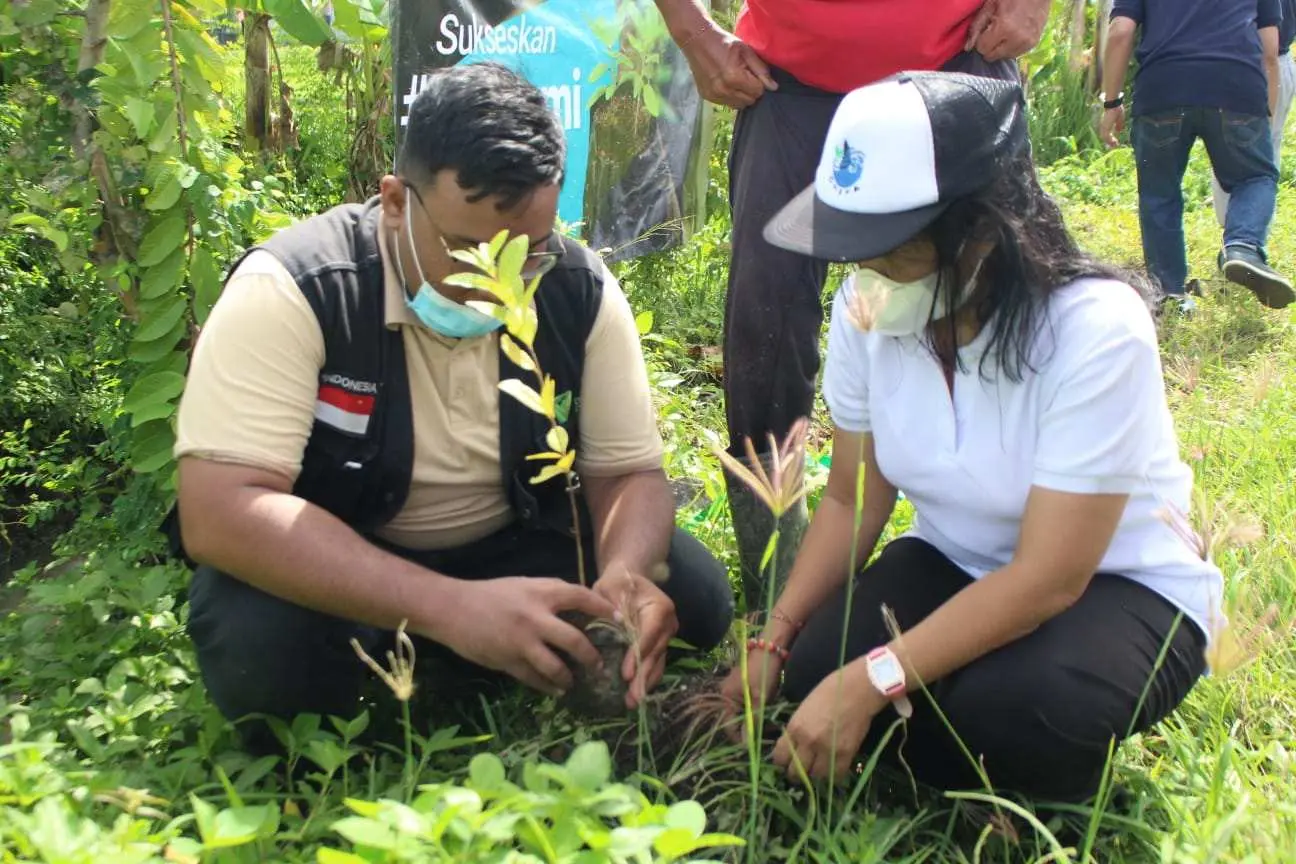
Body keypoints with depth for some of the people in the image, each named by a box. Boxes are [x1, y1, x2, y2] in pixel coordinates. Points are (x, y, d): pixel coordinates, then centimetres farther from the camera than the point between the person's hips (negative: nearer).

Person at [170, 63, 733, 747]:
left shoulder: (580, 291, -12)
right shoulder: (291, 289, -26)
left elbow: (627, 472, -6)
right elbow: (218, 512, -34)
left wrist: (626, 575, -32)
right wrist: (451, 607, -45)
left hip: (517, 549, 4)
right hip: (329, 568, -4)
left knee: (693, 595, -14)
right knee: (257, 645, -35)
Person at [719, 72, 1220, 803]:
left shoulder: (1098, 331, -29)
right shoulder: (868, 308, -14)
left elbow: (1048, 578, -30)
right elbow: (854, 500, -2)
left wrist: (872, 683, -36)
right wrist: (774, 643, -13)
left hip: (1119, 588, -4)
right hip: (955, 565, 5)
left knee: (1007, 710, -34)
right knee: (819, 666, -23)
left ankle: (1047, 798, 2)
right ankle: (997, 773, 3)